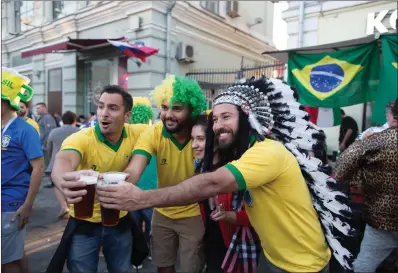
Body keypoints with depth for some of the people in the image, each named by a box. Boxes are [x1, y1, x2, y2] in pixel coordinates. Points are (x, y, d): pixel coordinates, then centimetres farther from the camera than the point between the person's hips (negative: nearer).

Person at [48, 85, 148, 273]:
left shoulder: (136, 134, -13)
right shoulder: (80, 139, -24)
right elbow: (62, 163, -44)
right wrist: (65, 181, -67)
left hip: (119, 221, 3)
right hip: (85, 223, -2)